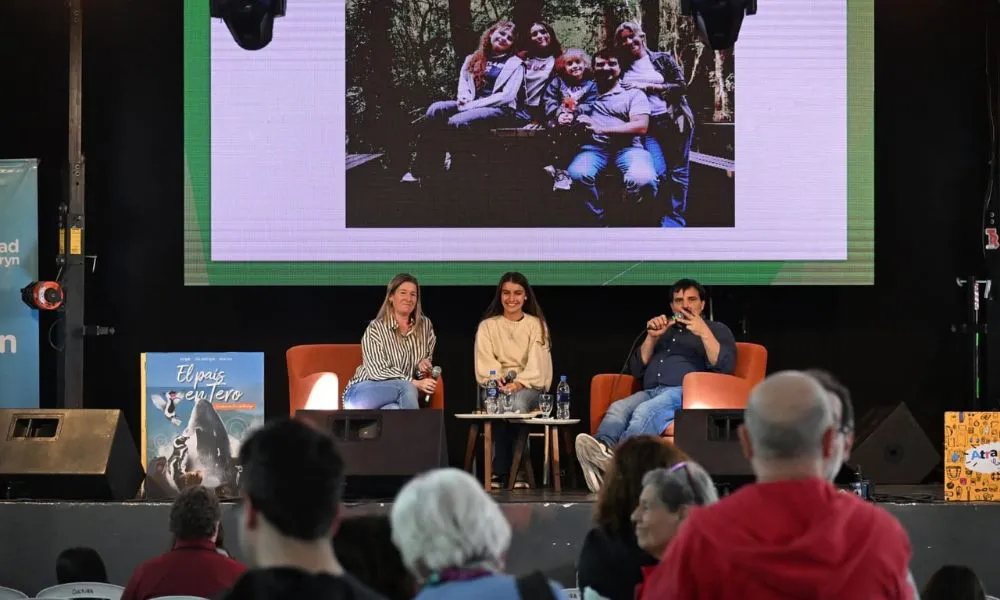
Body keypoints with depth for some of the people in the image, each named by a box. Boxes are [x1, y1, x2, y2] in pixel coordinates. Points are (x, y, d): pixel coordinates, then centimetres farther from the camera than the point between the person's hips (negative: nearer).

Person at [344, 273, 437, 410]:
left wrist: (422, 367, -7)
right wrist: (416, 383, -23)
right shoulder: (375, 329, -6)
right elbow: (378, 372, -13)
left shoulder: (425, 326, 9)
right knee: (406, 388, -35)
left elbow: (428, 357, 19)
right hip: (364, 392, -3)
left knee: (394, 410, -36)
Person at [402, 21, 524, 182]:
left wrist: (473, 105, -13)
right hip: (470, 105, 5)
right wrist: (464, 98, -7)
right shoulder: (474, 59, 23)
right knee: (436, 109, -26)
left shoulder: (515, 64, 7)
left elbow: (507, 96, -5)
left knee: (456, 122, -34)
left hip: (499, 109, -5)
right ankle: (419, 171, -34)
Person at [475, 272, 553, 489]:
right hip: (495, 386, 0)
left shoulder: (536, 325, 13)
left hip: (528, 386, 0)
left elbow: (537, 364, 0)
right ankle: (499, 471, -35)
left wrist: (519, 383, -18)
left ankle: (499, 471, -35)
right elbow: (484, 364, 4)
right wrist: (498, 381, -18)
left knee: (518, 401, -37)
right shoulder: (487, 326, 16)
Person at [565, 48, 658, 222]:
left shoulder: (633, 94, 14)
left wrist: (601, 129, -9)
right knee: (577, 174, -36)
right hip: (594, 147, 2)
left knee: (642, 180, -36)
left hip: (628, 147, -1)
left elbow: (641, 126, 0)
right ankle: (597, 221, -15)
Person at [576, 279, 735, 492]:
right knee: (618, 408, -30)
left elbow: (725, 367, 2)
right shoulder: (663, 330, 36)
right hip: (650, 392, 5)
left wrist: (704, 334, -7)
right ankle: (602, 448, -60)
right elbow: (636, 369, 27)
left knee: (646, 411, -38)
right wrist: (651, 338, 14)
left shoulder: (717, 330, 22)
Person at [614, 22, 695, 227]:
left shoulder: (663, 59, 7)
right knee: (659, 173, -14)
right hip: (648, 127, 1)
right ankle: (662, 220, -4)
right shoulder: (622, 67, 12)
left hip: (675, 122, -1)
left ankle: (676, 220, 5)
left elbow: (681, 86, -1)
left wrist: (648, 87, -7)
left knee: (678, 172, -1)